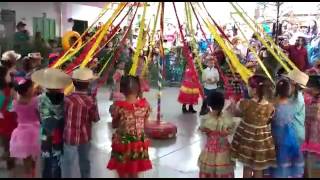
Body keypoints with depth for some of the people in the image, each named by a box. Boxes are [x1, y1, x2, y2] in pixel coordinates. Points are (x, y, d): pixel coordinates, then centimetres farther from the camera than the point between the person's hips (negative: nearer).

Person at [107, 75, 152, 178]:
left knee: (122, 173, 16)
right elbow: (145, 124, -1)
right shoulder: (145, 104, -11)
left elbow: (114, 125, -4)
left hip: (123, 144, -3)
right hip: (139, 144, 3)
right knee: (134, 173, 20)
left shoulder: (119, 106, -18)